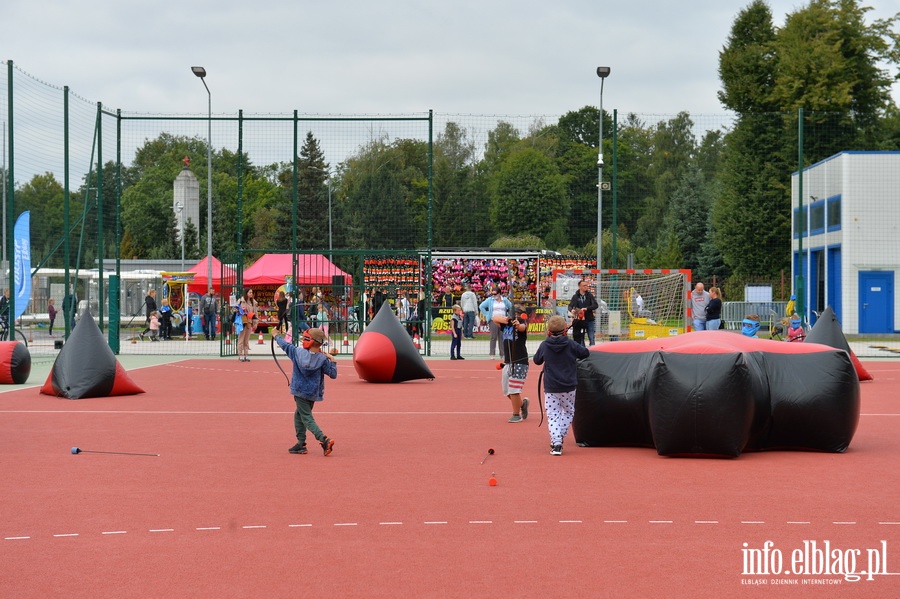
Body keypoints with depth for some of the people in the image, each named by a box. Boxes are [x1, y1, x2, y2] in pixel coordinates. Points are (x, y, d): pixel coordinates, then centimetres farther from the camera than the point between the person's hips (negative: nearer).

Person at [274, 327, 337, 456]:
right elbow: (333, 374, -8)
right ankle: (301, 444, 21)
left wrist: (277, 336, 27)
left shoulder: (298, 352, -8)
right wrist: (332, 361, 6)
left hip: (300, 392, -4)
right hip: (314, 393, 4)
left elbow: (285, 345, 9)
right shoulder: (323, 359, -6)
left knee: (307, 418, -4)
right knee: (299, 415, 20)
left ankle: (324, 440, -23)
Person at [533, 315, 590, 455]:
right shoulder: (570, 344, -7)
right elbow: (586, 353, 4)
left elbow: (537, 360, 9)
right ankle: (559, 438, 12)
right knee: (568, 412, 18)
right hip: (569, 387, 0)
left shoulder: (544, 345, -5)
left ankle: (556, 441, -11)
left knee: (553, 415, 2)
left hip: (550, 388, 0)